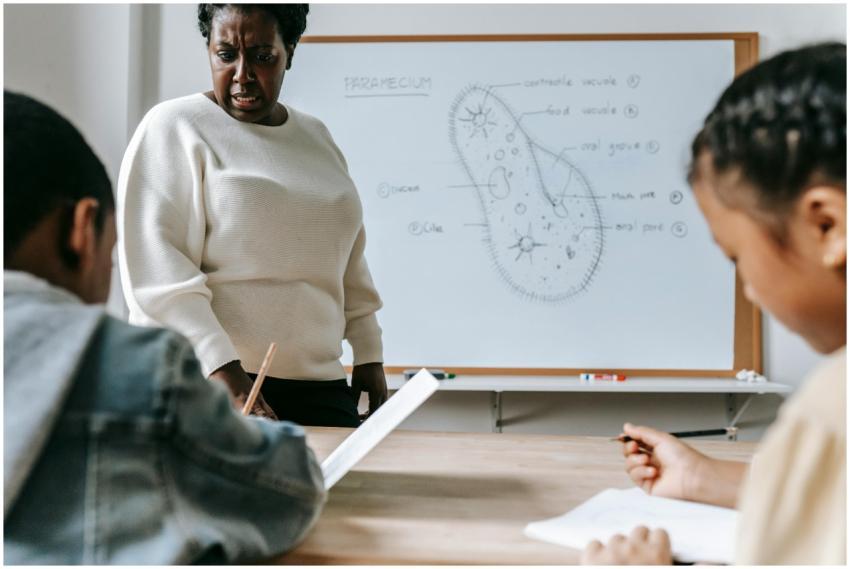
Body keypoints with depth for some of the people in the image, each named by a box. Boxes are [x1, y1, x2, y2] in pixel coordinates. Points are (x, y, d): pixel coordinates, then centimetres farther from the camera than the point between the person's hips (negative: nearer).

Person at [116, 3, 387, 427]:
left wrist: (369, 357, 15)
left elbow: (349, 265, 20)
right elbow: (154, 269, -12)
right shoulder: (173, 127, -2)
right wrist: (224, 374, -21)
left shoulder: (317, 138, 16)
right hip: (200, 383, -4)